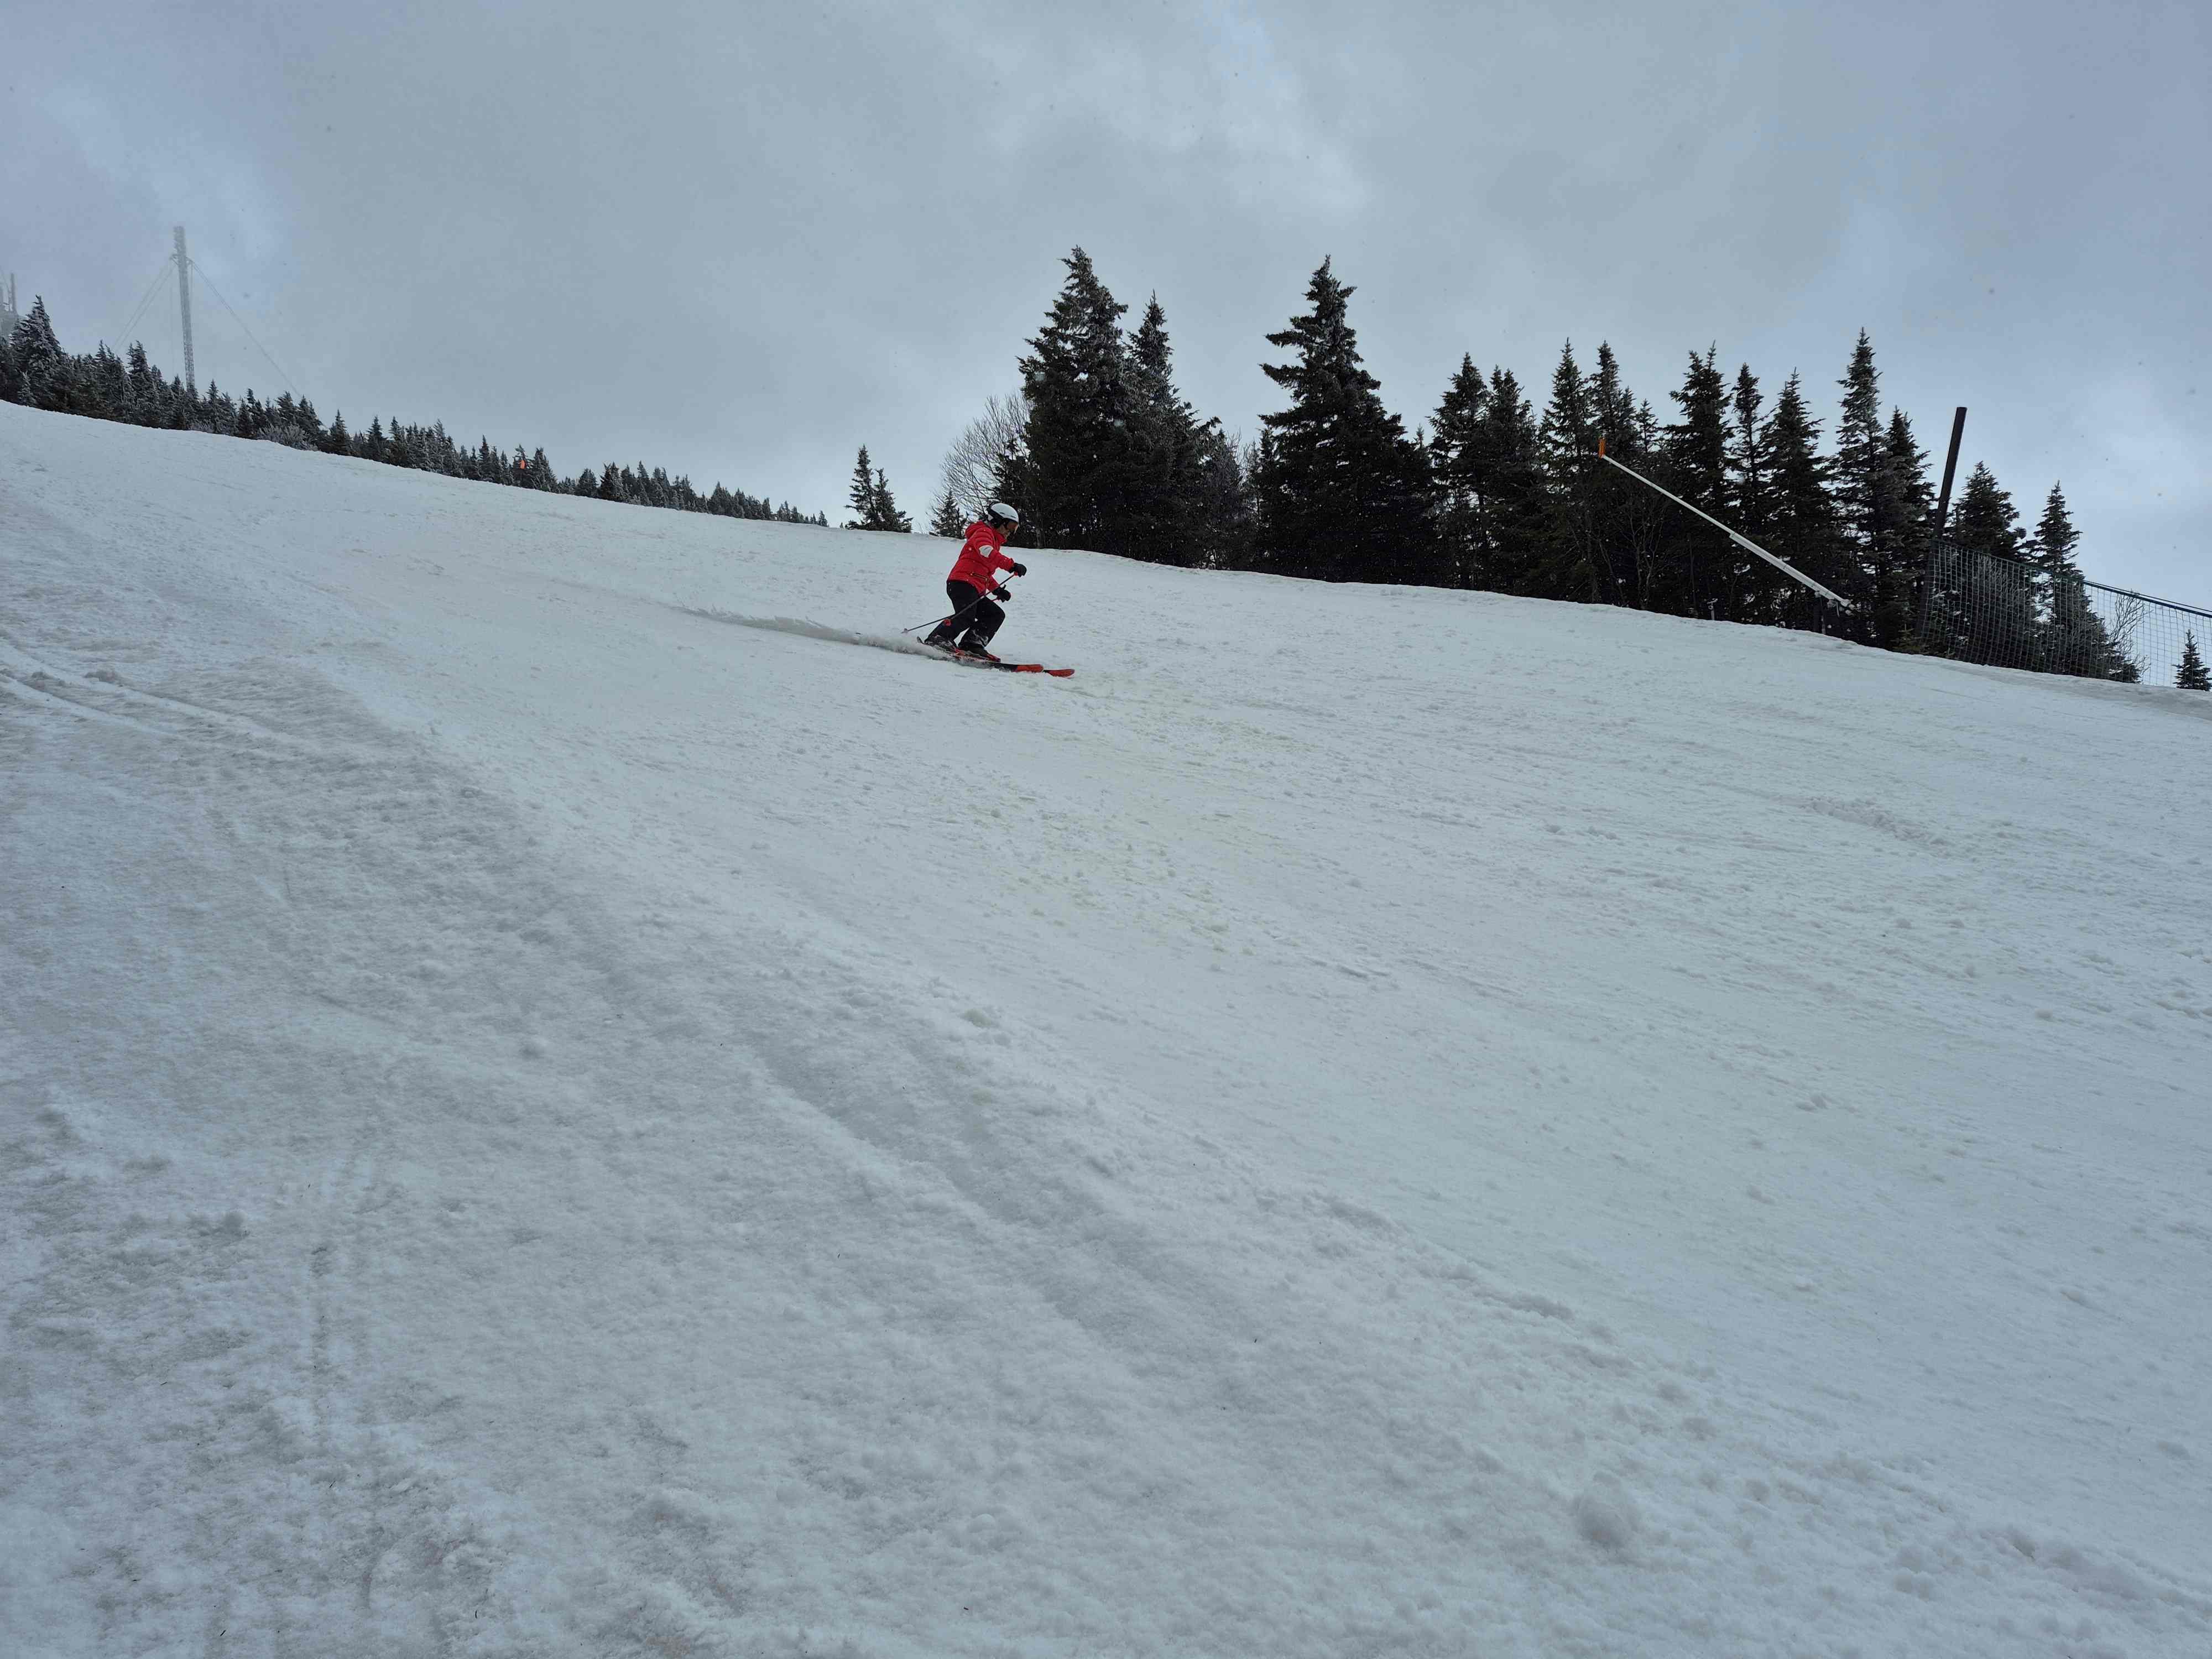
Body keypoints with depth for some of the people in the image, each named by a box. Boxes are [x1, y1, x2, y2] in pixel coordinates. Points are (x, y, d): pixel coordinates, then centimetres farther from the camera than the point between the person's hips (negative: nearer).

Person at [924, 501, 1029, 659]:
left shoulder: (995, 542, 33)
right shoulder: (983, 532, 2)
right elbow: (986, 551, -23)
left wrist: (996, 589, 21)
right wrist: (1011, 565, -30)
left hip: (976, 591, 10)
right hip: (963, 583, -10)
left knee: (996, 615, 3)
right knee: (966, 617, -27)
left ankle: (972, 644, -11)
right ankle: (937, 639, -31)